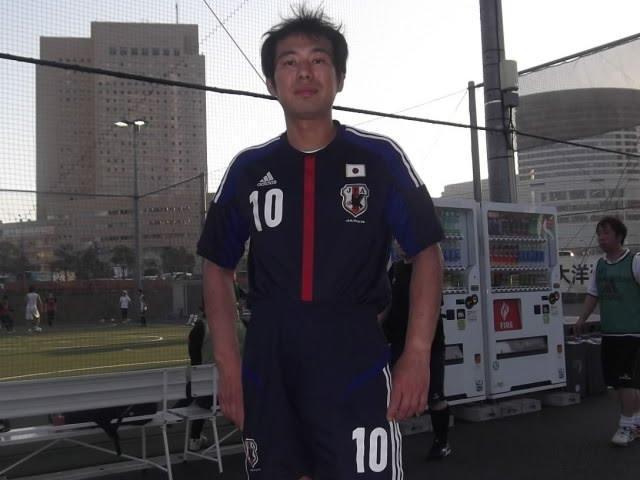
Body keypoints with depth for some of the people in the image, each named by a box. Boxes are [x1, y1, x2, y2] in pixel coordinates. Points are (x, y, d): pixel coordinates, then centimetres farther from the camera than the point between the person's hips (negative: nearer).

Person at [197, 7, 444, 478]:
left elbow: (427, 253, 0)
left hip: (357, 362, -2)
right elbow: (218, 267, 12)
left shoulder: (379, 157, 0)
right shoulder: (248, 169, 6)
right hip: (268, 366, 3)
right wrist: (229, 364, 4)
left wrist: (417, 354, -9)